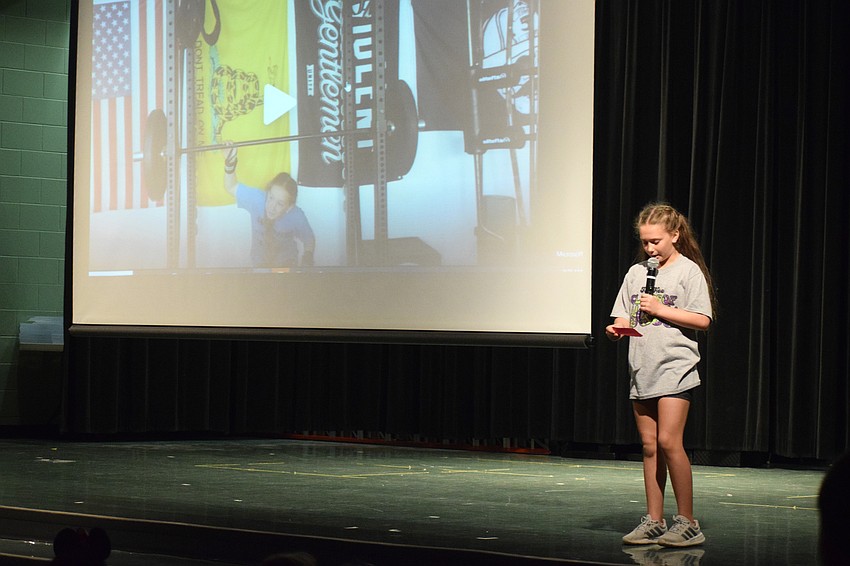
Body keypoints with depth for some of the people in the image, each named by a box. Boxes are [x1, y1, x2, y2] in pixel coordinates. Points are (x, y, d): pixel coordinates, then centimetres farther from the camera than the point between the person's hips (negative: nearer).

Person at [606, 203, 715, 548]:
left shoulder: (688, 271, -2)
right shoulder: (636, 272, 13)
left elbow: (702, 320, -8)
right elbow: (623, 318, 12)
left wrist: (660, 309, -12)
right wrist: (616, 330, -10)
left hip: (675, 367, -6)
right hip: (641, 370, 6)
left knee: (668, 441, -15)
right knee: (649, 446, 7)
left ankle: (687, 522, -9)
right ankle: (654, 522, 12)